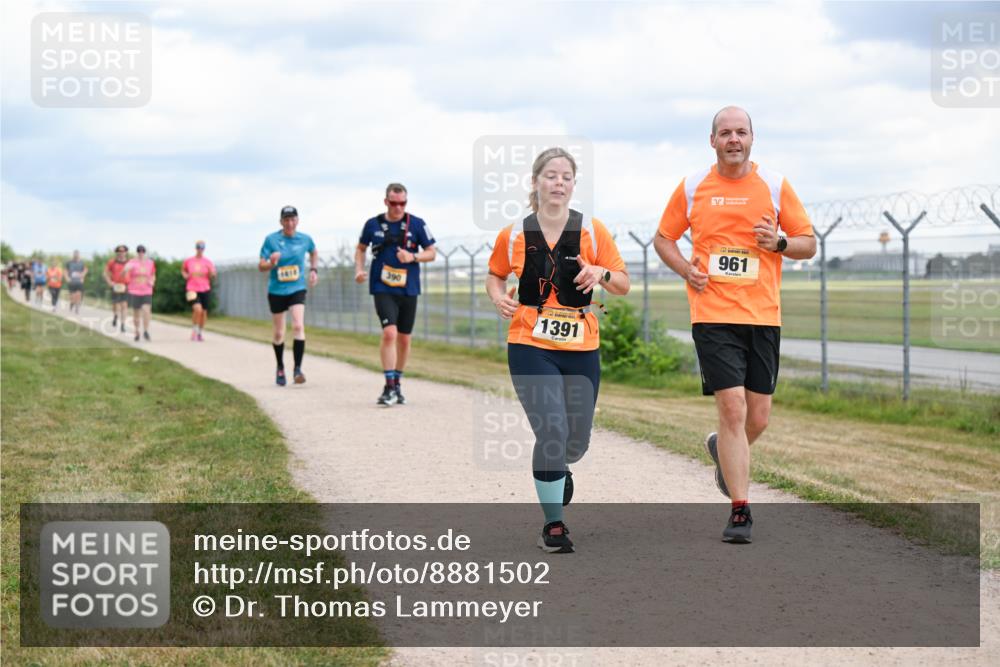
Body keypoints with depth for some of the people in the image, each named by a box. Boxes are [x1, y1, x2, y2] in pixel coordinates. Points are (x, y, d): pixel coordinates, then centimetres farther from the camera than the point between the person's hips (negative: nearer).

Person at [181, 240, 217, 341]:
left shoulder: (207, 262, 2)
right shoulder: (188, 261, 3)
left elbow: (213, 275, 4)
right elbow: (183, 269, 22)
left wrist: (211, 273, -17)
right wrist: (185, 275, 2)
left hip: (205, 289, 2)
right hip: (193, 289, -2)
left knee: (204, 311, 6)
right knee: (197, 309, -22)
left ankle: (201, 332, 24)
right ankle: (194, 328, 1)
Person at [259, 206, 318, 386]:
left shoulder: (305, 239, -1)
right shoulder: (271, 239, -7)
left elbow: (313, 252, 23)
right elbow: (261, 266, -7)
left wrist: (313, 269, 10)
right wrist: (271, 263, -27)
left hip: (297, 289, 0)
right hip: (276, 291, 0)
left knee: (298, 326, -20)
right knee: (279, 334, 9)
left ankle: (298, 369, -18)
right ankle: (280, 368, 31)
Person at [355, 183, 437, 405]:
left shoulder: (417, 224, 0)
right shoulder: (373, 224, 2)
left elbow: (432, 253, 3)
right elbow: (361, 248, 17)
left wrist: (413, 257, -15)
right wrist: (359, 270, 1)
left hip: (408, 289, 2)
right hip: (382, 289, -2)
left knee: (404, 339, 9)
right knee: (389, 333, -18)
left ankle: (397, 383, 27)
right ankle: (389, 387, -16)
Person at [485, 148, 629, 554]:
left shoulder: (592, 231, -1)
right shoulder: (514, 235, -1)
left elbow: (623, 286, 2)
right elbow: (495, 275, 17)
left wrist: (602, 273, -19)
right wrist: (498, 296, -5)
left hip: (581, 349, 2)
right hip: (530, 348, -2)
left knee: (577, 442, 10)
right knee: (552, 432, -15)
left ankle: (557, 466, 48)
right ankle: (553, 525, 0)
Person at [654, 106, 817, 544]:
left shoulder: (774, 186, 6)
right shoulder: (692, 188, 5)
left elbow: (809, 244, 10)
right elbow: (663, 238, 17)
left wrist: (780, 242, -11)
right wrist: (685, 268, -3)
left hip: (763, 316, 2)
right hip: (713, 315, -2)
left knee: (757, 418, 5)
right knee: (732, 409, -12)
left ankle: (723, 450, 40)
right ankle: (740, 511, -7)